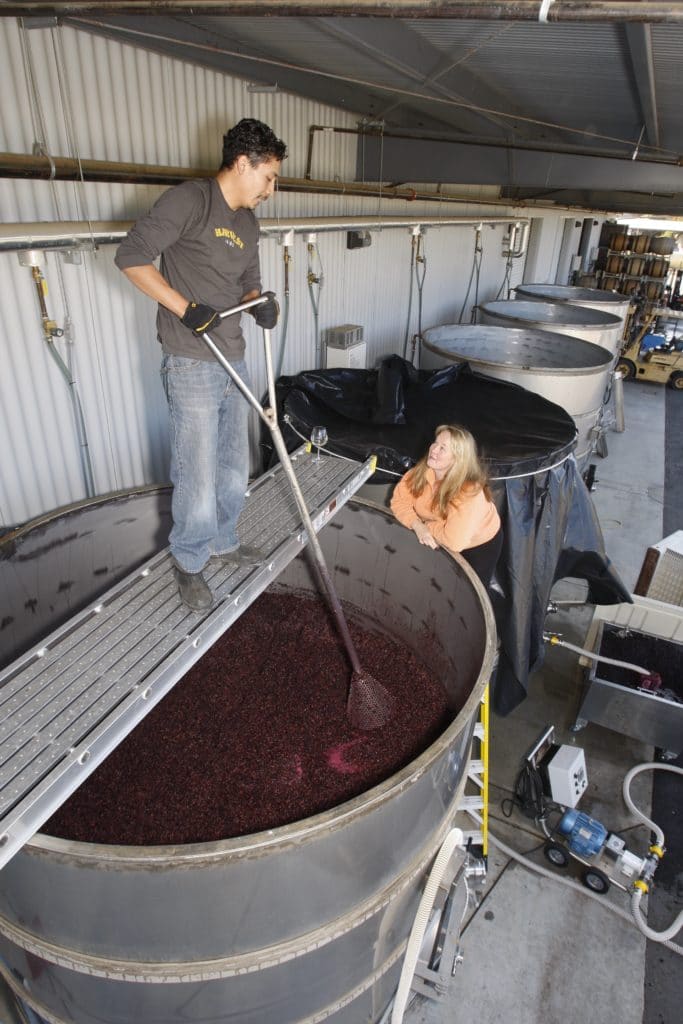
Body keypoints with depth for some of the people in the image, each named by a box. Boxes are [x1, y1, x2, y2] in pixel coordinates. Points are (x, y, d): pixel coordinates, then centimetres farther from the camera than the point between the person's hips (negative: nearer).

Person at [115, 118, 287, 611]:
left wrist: (264, 305, -2)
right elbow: (132, 255, -15)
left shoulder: (248, 222, 15)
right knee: (198, 478, -3)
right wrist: (186, 308, -20)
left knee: (235, 468, 16)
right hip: (192, 366, -8)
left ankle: (223, 542, 36)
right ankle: (190, 562, 19)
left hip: (234, 362, 8)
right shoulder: (189, 200, -10)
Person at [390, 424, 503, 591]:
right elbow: (400, 499, -16)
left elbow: (454, 541, -44)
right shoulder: (422, 471, -23)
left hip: (479, 544, -4)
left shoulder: (470, 492, -40)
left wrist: (428, 526, -27)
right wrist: (419, 527, -32)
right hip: (439, 539, 5)